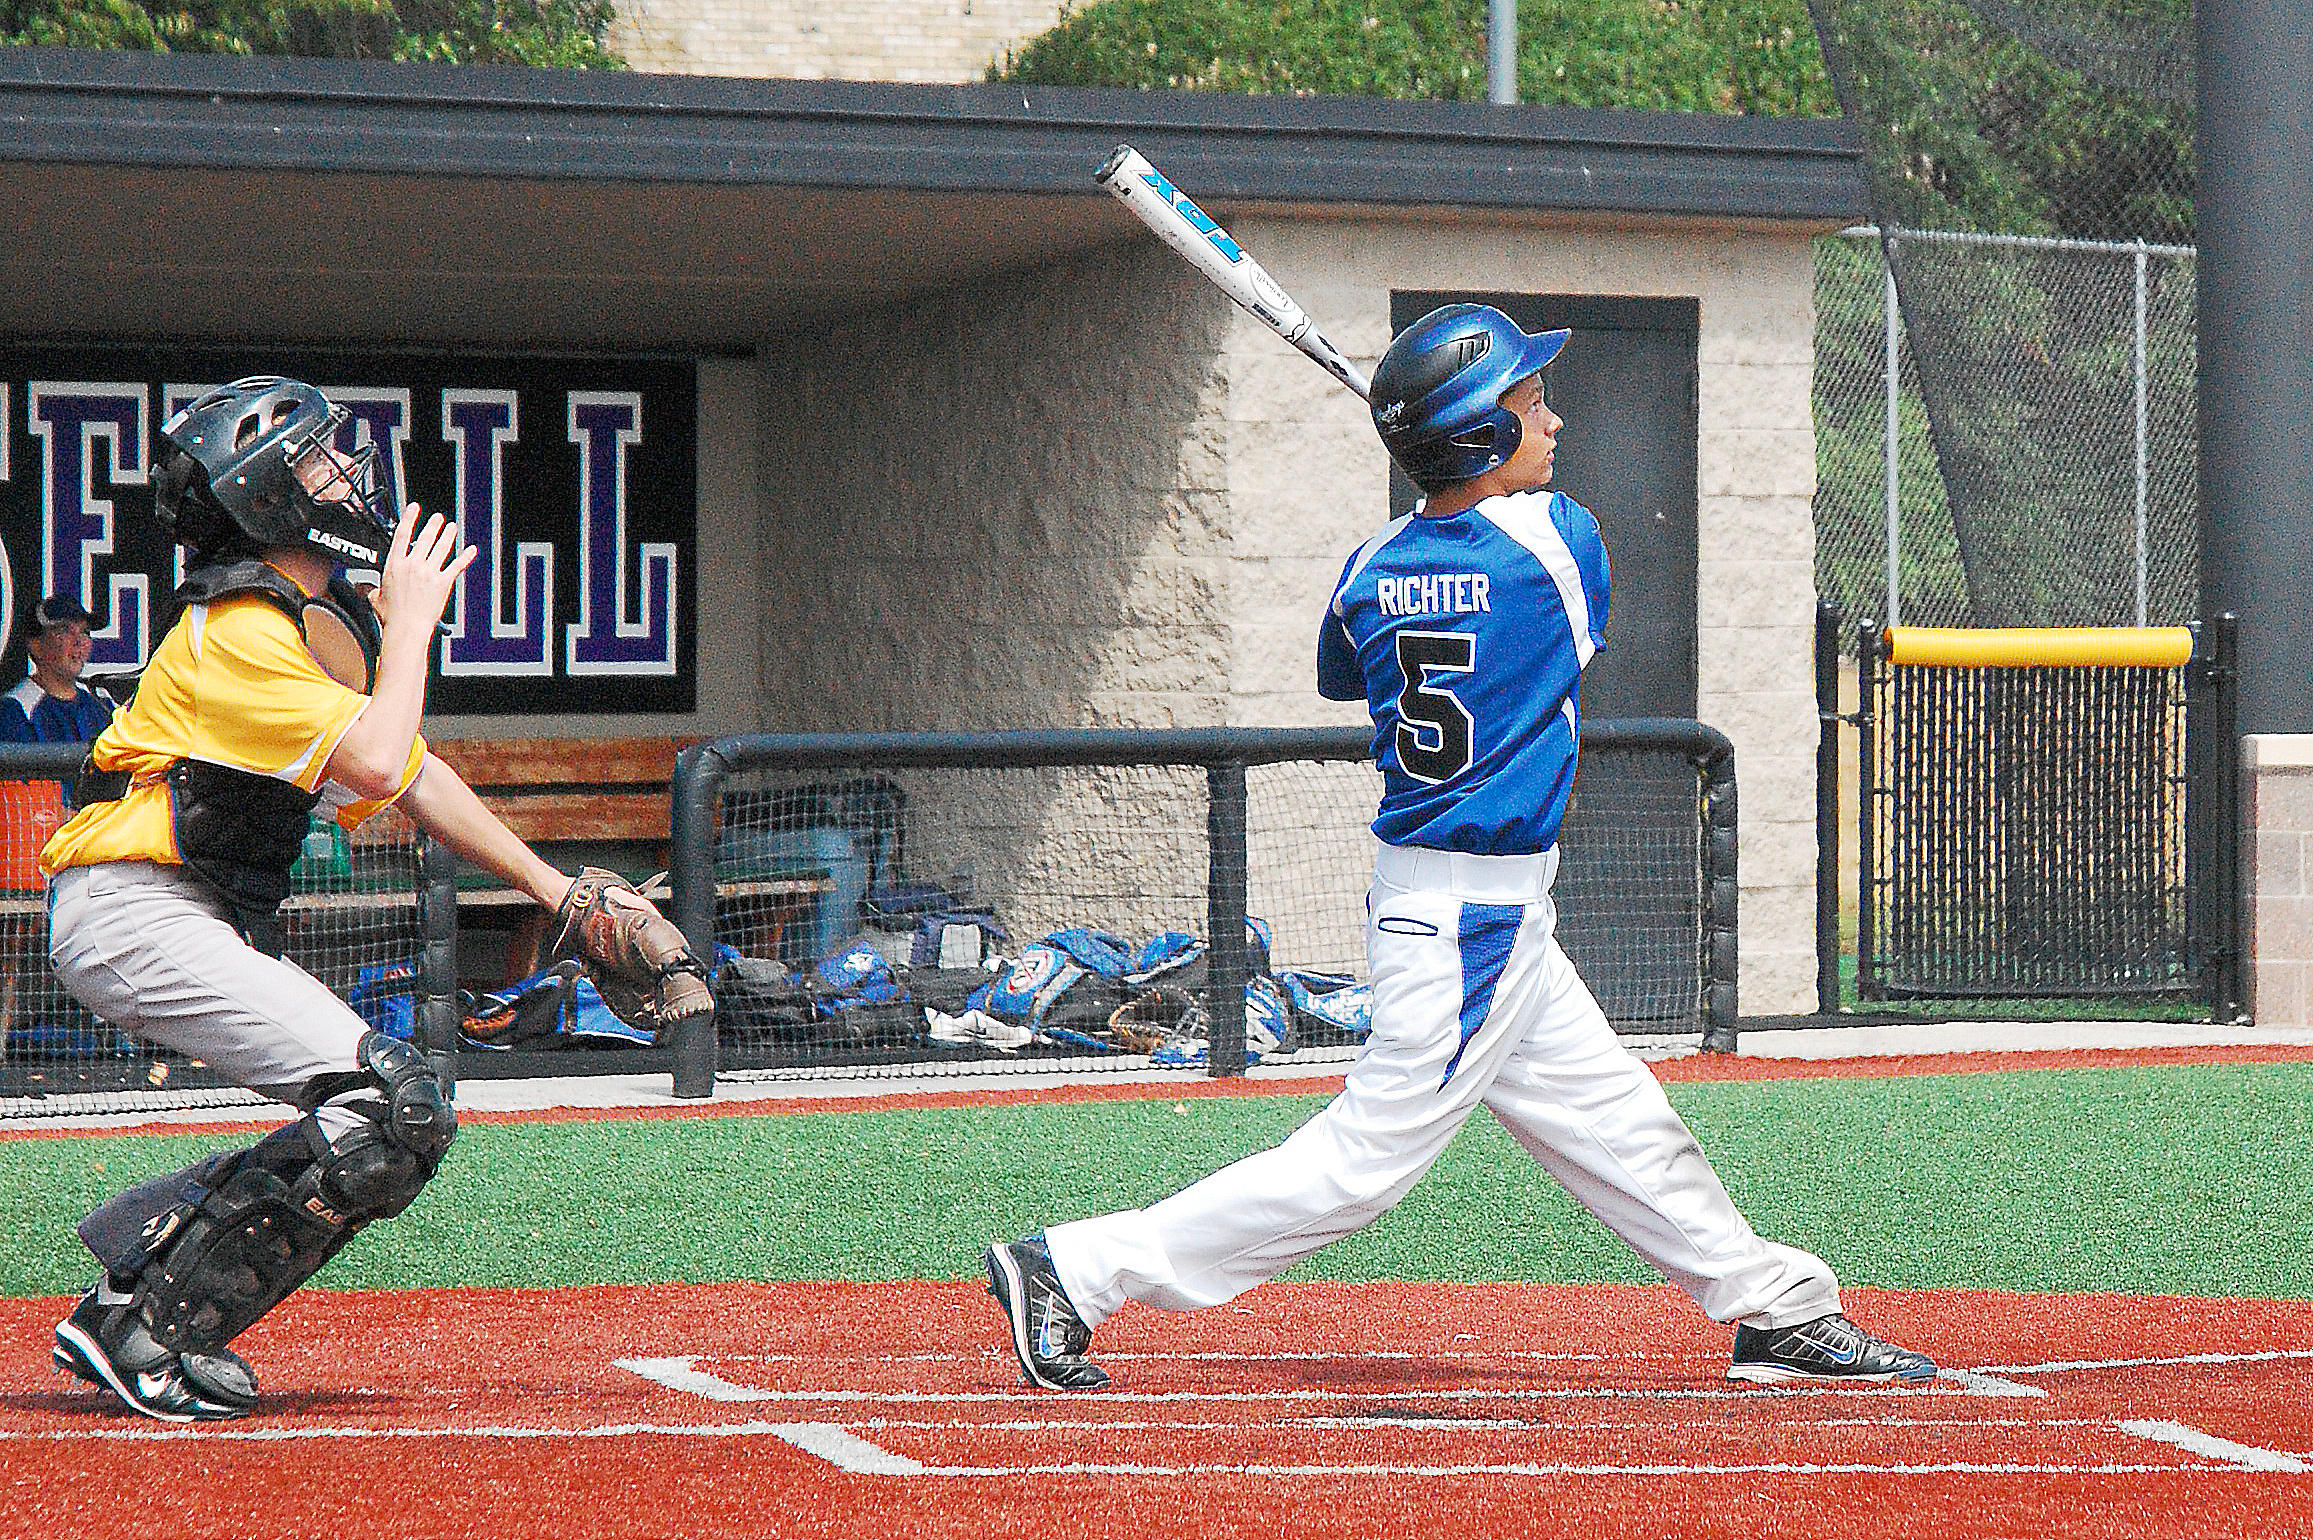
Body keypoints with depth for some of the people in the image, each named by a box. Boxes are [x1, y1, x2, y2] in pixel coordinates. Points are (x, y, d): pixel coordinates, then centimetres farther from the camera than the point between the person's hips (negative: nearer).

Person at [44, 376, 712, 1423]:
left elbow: (412, 773, 23)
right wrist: (411, 622, -12)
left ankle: (143, 1248, 7)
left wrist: (559, 892, 20)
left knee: (402, 1118, 6)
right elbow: (376, 765, -26)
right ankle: (142, 1334, -16)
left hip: (216, 924, 10)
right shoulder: (238, 632, -16)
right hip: (130, 913, -10)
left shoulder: (329, 624, 14)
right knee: (390, 1110, -19)